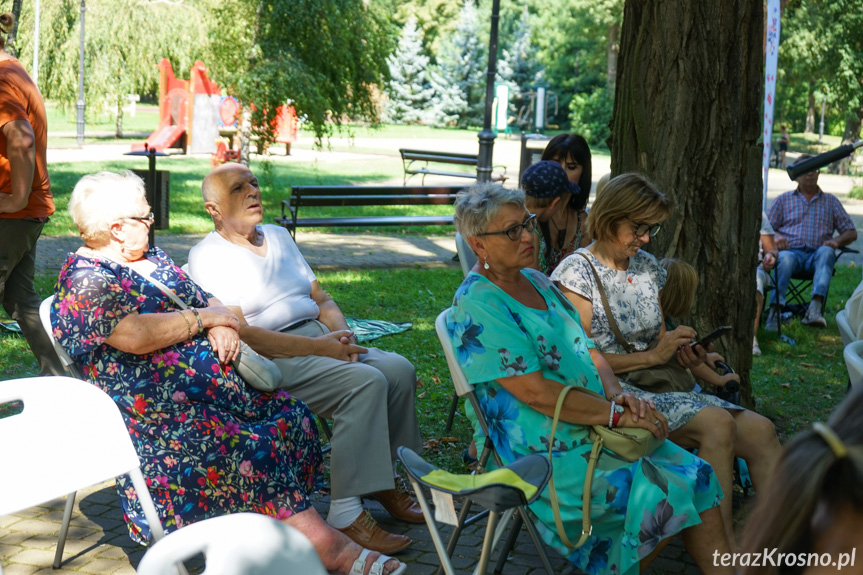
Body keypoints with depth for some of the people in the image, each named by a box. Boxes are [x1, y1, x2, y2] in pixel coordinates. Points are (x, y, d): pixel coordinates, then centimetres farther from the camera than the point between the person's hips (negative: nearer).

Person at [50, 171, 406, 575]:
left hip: (216, 385, 9)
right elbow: (137, 335, -24)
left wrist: (224, 326, -5)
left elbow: (206, 301, 20)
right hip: (157, 414, -9)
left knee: (294, 416, -11)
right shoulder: (84, 281, -8)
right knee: (252, 450, -27)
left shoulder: (151, 258, 19)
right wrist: (205, 318, -11)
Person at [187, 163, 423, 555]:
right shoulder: (207, 257, -4)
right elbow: (238, 333, -15)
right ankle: (344, 513, -26)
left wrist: (342, 334, -4)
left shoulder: (279, 237, 20)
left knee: (399, 371, -13)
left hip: (318, 339, 8)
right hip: (270, 359, -7)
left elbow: (321, 299, 19)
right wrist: (318, 347, -20)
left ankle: (381, 481, 3)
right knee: (366, 383, -28)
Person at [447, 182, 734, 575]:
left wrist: (616, 393, -5)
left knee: (697, 478, -5)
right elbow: (535, 392, -20)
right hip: (544, 454, -8)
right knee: (660, 497, -19)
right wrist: (617, 413, -18)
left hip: (595, 429, 8)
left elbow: (587, 350, 15)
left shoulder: (536, 281, 14)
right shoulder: (476, 306, -15)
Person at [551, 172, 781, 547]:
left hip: (657, 388, 7)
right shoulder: (576, 272, -6)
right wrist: (652, 355, -14)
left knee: (760, 431, -14)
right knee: (717, 424, -29)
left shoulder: (648, 267, 16)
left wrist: (682, 354, 1)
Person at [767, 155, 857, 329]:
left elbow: (851, 232, 20)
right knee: (784, 258, -38)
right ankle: (775, 310, -49)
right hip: (791, 251, -1)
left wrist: (836, 241, -4)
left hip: (816, 255, 1)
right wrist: (775, 237, -11)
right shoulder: (783, 200, 22)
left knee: (827, 252, -36)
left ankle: (815, 308, -52)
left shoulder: (830, 201, 24)